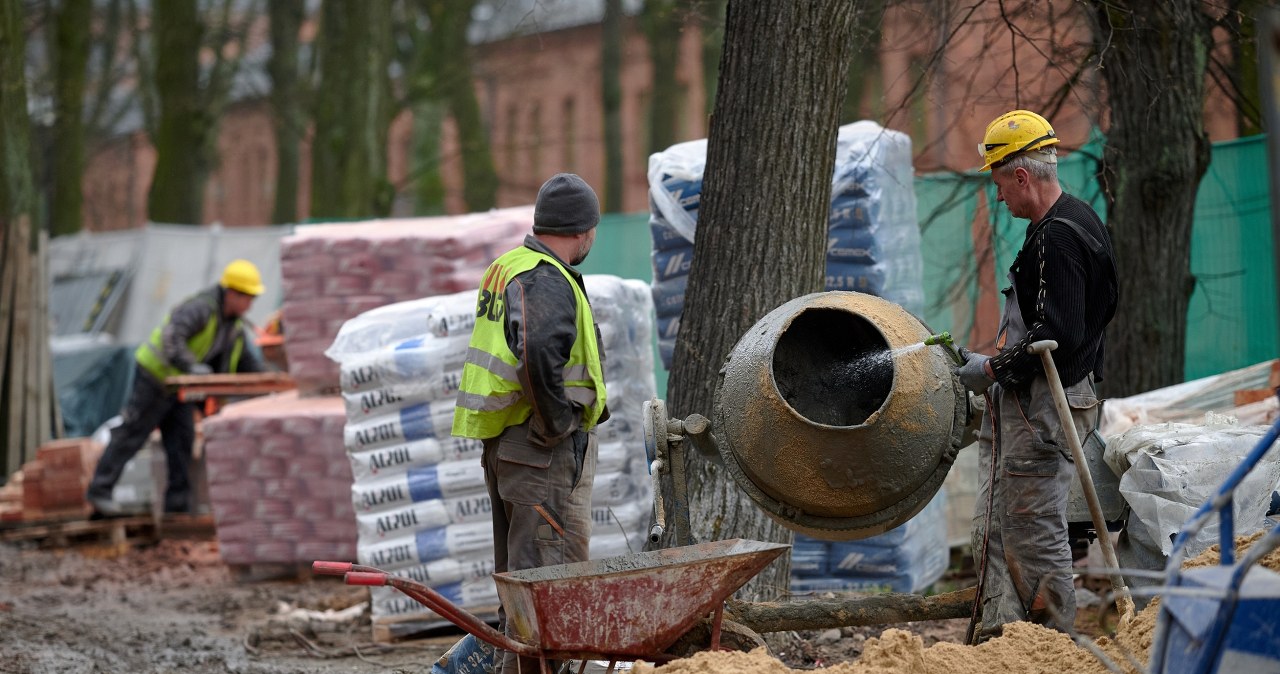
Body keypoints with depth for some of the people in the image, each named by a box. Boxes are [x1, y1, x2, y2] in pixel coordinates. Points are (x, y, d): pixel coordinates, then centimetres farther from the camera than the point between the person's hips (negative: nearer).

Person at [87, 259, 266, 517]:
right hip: (155, 375, -9)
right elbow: (172, 338, -36)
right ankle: (99, 491, -1)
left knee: (182, 442, 2)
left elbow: (244, 360, 16)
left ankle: (178, 506, 4)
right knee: (132, 434, -5)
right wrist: (191, 366, -47)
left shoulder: (235, 325, 6)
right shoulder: (200, 309, -23)